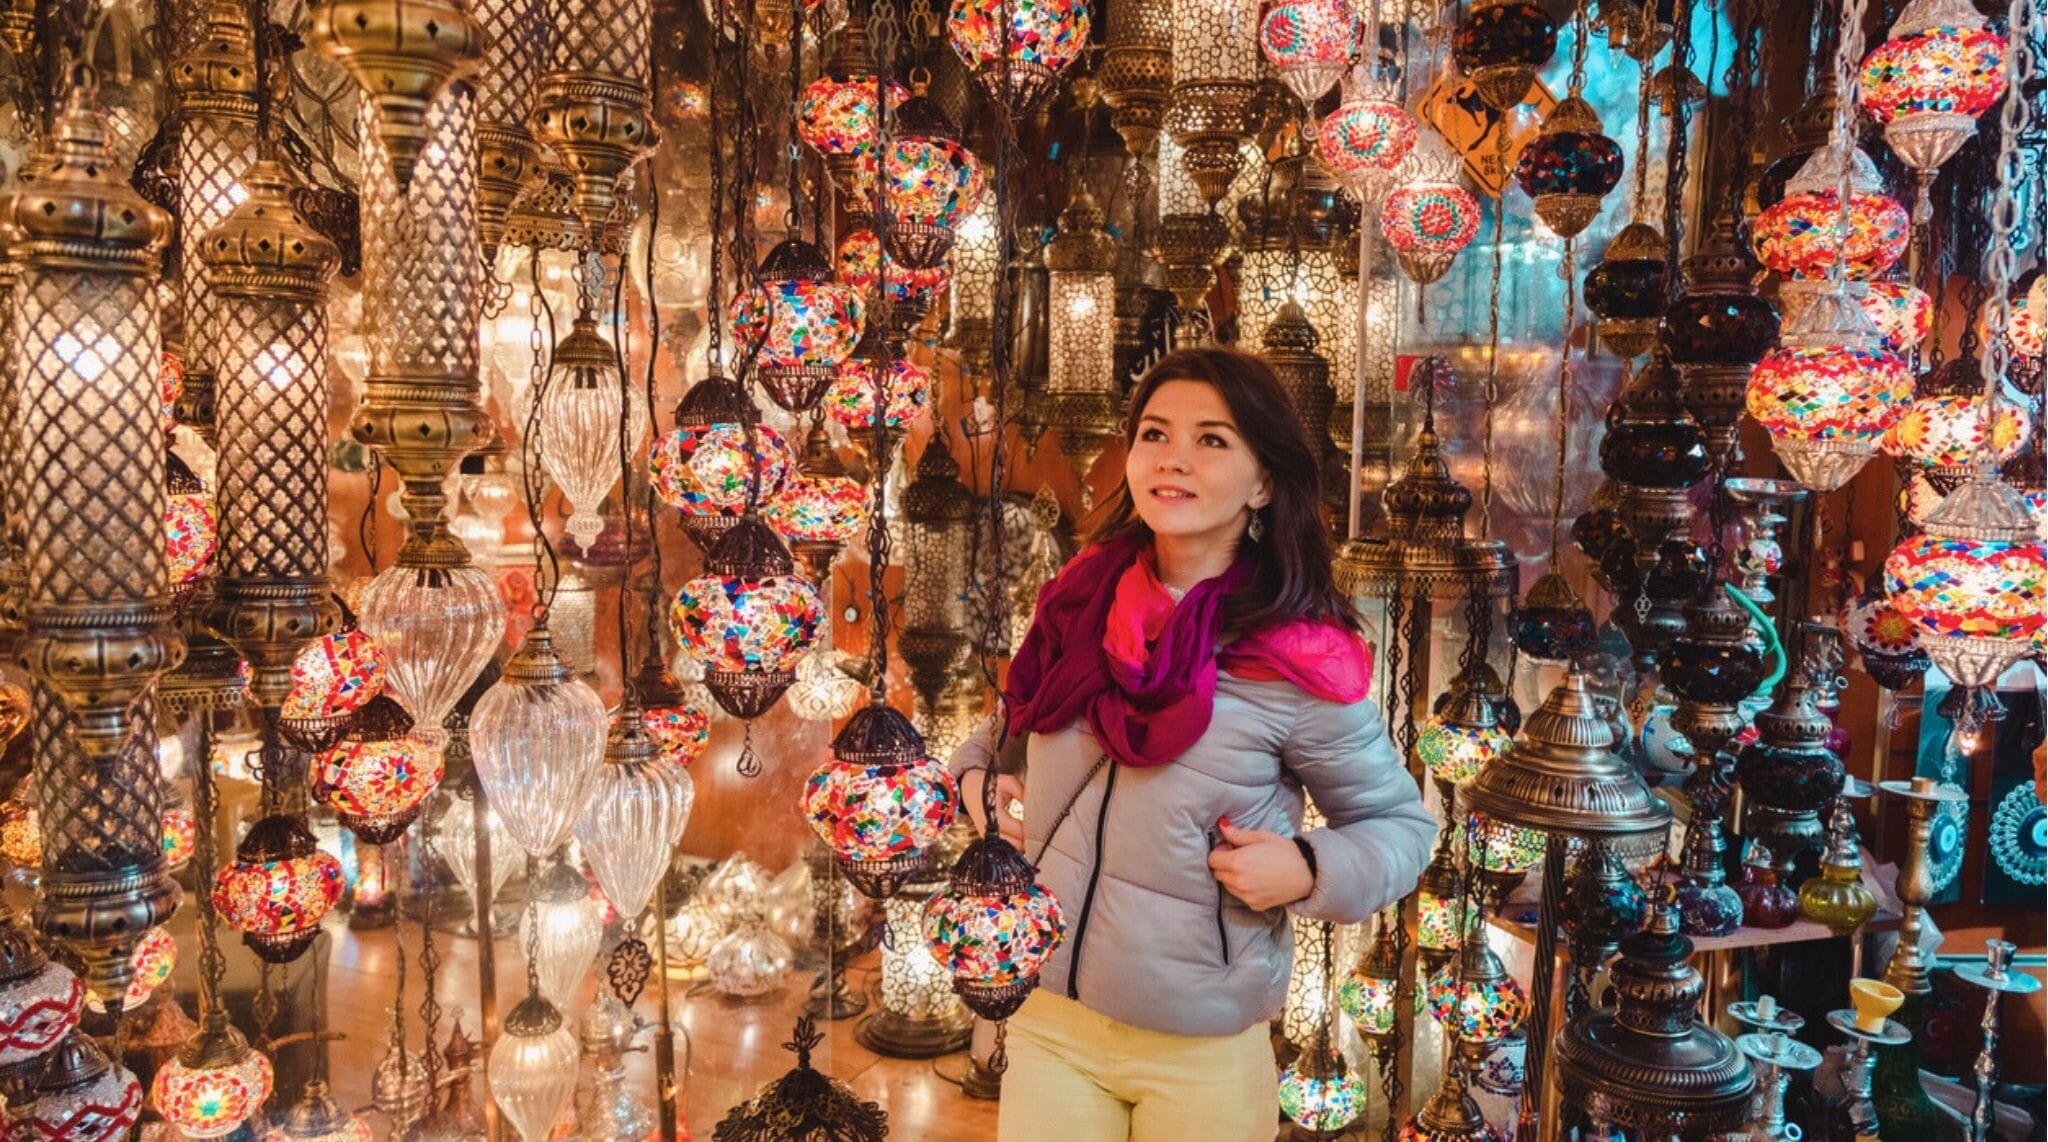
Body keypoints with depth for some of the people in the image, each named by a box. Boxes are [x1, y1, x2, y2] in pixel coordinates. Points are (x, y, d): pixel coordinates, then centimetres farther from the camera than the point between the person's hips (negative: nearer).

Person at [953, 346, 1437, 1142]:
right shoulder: (1080, 602, -3)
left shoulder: (1298, 665, -15)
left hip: (1203, 1054, -3)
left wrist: (1308, 870, -20)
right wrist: (978, 771, -1)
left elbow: (1401, 822, -3)